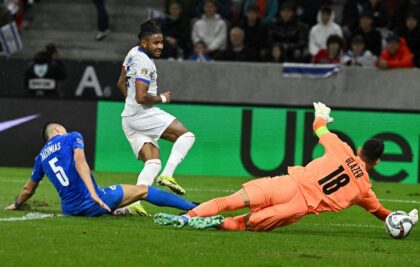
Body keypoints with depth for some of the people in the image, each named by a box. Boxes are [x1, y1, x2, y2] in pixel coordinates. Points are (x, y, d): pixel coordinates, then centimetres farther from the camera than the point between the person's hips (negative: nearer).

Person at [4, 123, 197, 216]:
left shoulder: (41, 156, 19)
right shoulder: (71, 138, 5)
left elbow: (28, 188, 30)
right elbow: (80, 162, -14)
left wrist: (17, 204, 50)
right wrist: (93, 194, -24)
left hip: (69, 209, 5)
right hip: (90, 204, -5)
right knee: (142, 190, 4)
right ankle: (192, 207, 1)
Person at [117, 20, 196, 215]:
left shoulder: (133, 53, 13)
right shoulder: (144, 62, -17)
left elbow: (121, 83, 24)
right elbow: (141, 96, -23)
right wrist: (162, 98, -7)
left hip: (129, 117, 10)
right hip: (143, 115, -10)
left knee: (153, 163, 6)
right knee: (186, 136, -5)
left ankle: (134, 202, -8)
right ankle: (167, 175, -16)